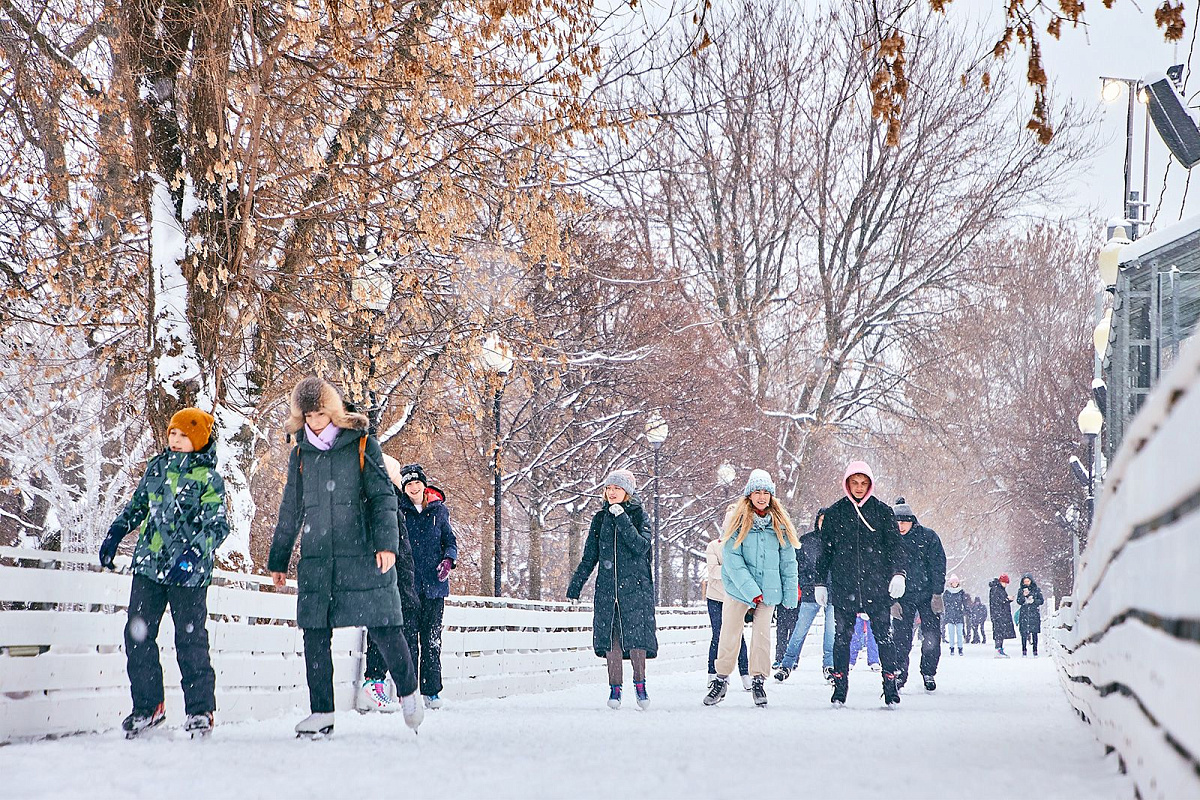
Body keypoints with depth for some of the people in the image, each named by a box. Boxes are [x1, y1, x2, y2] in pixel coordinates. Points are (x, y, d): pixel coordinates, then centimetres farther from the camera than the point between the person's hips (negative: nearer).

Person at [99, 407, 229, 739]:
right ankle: (147, 706, 15)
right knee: (137, 636, 3)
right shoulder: (157, 468, 12)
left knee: (190, 640, -3)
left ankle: (200, 710, 7)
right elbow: (137, 506, 25)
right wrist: (114, 535, 18)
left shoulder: (209, 479, -3)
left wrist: (193, 553, -25)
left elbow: (216, 526, -10)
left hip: (188, 573, -5)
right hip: (148, 565, 5)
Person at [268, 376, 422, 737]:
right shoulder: (301, 454, 12)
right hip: (316, 559, 3)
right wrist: (278, 559, 21)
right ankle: (322, 712, 8)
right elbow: (290, 511, 20)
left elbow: (383, 497, -2)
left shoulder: (363, 446, 2)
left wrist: (386, 542, -15)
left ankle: (408, 692, 18)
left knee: (384, 629, -4)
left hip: (362, 556, -3)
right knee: (315, 636, -1)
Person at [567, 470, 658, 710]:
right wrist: (575, 587, 12)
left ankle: (640, 684, 1)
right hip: (607, 587, 3)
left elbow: (641, 546, -15)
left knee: (636, 635, -10)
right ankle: (615, 687, 4)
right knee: (610, 637, -2)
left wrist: (622, 519, -18)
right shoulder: (600, 518, 13)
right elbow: (589, 557, 16)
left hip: (635, 586, -3)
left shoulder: (638, 516, 3)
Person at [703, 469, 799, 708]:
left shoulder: (780, 524, 4)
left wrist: (790, 594, 3)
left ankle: (758, 681, 13)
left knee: (762, 635, 1)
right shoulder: (740, 521, -3)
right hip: (738, 588, -2)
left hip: (768, 590, 2)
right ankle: (721, 680, 14)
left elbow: (788, 561, 8)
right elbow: (732, 559, -10)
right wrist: (751, 590, -17)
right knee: (730, 634, 2)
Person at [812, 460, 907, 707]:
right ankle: (840, 687, 7)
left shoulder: (882, 511, 6)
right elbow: (825, 550, 14)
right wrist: (820, 582, 11)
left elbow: (895, 545, 4)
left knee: (883, 635, -3)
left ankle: (891, 685, 2)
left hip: (877, 584, -1)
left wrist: (898, 573, -12)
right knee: (842, 636, 1)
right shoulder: (834, 513, 9)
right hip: (843, 585, 1)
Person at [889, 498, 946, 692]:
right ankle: (900, 674, 7)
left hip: (928, 595, -1)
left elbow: (938, 565, -4)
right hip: (903, 597, 1)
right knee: (901, 638, -6)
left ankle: (929, 674, 12)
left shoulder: (928, 536, -4)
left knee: (931, 637, -3)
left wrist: (937, 594, -11)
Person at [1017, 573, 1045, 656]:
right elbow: (1019, 602, 2)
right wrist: (1024, 595, -15)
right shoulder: (1020, 590, 8)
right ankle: (1024, 651, 0)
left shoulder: (1036, 590, 5)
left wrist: (1034, 601, -11)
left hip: (1034, 613, -1)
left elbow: (1042, 601, 6)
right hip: (1024, 613, 1)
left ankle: (1035, 651, 2)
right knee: (1024, 632, -5)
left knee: (1034, 632, -2)